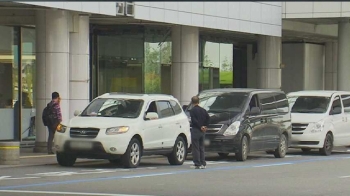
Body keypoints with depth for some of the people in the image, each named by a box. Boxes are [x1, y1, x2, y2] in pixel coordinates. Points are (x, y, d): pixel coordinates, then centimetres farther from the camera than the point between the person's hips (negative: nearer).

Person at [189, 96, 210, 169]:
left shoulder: (192, 110, -9)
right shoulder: (203, 110, 9)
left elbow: (194, 120, -17)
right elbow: (208, 118, 3)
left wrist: (200, 127, -11)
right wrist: (205, 126, 3)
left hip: (195, 130, -6)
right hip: (202, 132, 6)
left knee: (196, 148, -3)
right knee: (201, 148, 13)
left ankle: (197, 164, -6)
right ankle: (203, 164, 12)